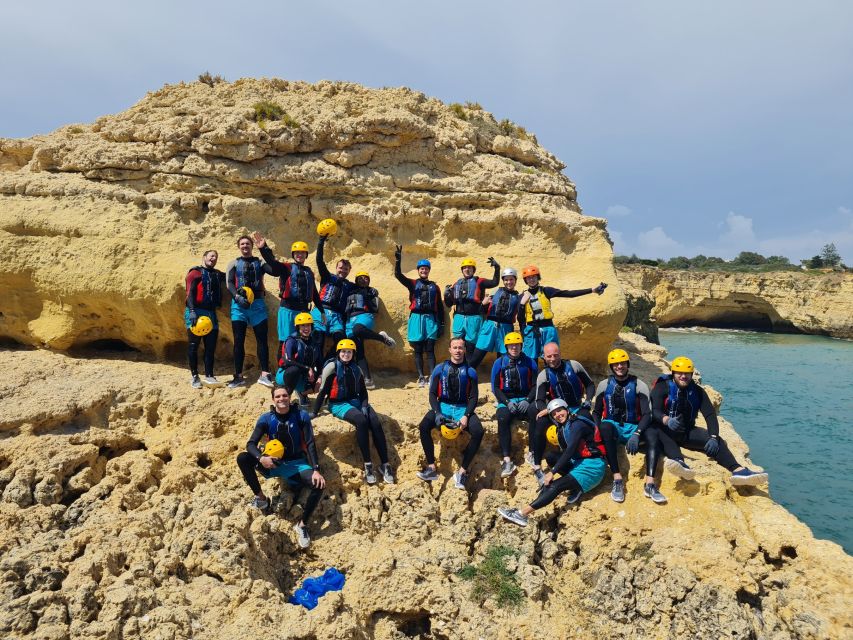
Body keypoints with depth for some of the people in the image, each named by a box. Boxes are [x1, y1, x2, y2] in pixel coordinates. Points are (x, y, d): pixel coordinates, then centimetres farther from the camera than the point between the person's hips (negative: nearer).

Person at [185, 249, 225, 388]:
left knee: (211, 346, 2)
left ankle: (209, 376, 5)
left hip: (211, 313, 6)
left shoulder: (217, 274, 18)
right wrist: (192, 311, -22)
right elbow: (190, 293, -9)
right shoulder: (195, 272, 0)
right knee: (194, 345, 0)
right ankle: (195, 376, 7)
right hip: (196, 312, -6)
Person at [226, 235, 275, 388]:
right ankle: (239, 376, 8)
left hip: (257, 304, 0)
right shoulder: (233, 263, 11)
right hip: (239, 305, 0)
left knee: (262, 339, -4)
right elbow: (229, 283, -2)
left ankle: (265, 374, -2)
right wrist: (237, 297, -19)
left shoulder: (260, 262, 12)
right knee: (239, 341, 2)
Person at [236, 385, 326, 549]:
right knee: (242, 458, -23)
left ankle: (302, 525, -8)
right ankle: (260, 498, -5)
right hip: (272, 463, 1)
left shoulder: (301, 416, -9)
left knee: (319, 485, -28)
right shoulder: (266, 419, -6)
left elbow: (310, 444, -12)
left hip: (297, 464, -1)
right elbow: (251, 444, -11)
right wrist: (261, 458, -34)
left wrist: (316, 470, -25)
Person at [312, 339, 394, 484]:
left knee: (376, 423, -21)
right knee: (361, 420, -33)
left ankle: (384, 464, -17)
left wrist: (364, 406, -4)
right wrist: (315, 412, -6)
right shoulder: (331, 367, -6)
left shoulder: (356, 369, 10)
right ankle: (368, 465, -27)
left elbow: (363, 391, 14)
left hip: (355, 401, 5)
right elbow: (323, 391, -6)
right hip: (338, 404, -5)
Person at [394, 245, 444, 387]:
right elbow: (398, 274, -7)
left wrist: (441, 324, 9)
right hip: (416, 319, 0)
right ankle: (421, 377, 6)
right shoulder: (412, 284, 8)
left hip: (431, 319, 1)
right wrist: (398, 259, -21)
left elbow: (440, 306, 14)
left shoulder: (434, 287, 13)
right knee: (418, 351, 2)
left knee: (430, 350, -3)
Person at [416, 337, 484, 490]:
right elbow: (432, 393, 2)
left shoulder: (470, 372, 5)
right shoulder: (440, 369, 5)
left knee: (478, 432, -28)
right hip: (443, 406, 0)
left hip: (462, 408, 0)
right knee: (424, 426, -29)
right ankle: (431, 468, -20)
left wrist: (466, 416, -16)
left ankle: (462, 471, -17)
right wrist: (437, 413, -15)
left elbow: (473, 397, 2)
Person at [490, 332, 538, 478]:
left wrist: (527, 400, -11)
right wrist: (507, 402, -12)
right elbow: (495, 388, 2)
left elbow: (535, 385, 6)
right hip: (506, 401, -1)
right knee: (503, 419, -33)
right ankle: (507, 461, -36)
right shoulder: (499, 363, 4)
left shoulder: (529, 362, 7)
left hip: (525, 399, 1)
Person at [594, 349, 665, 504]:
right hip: (613, 427, 0)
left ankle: (650, 483, -37)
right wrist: (599, 431, -14)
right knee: (605, 427, -36)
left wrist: (636, 434, -27)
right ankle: (617, 479, -38)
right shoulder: (604, 385, 4)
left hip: (633, 428, 1)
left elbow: (647, 414, -9)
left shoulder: (639, 385, -1)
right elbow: (596, 412, 7)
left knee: (653, 433, -31)